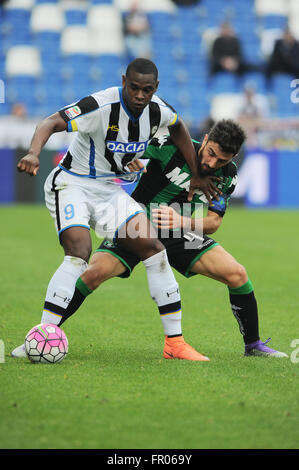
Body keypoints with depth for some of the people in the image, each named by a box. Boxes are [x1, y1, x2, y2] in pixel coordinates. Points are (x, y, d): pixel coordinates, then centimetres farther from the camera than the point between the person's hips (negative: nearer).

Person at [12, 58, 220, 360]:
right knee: (79, 251, -27)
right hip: (71, 185, -6)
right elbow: (51, 123, -34)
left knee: (153, 246, -6)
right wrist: (34, 153, -54)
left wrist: (196, 175, 18)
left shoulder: (157, 110, -6)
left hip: (109, 190, 6)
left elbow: (178, 128, 18)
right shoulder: (102, 106, -26)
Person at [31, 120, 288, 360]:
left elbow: (213, 222, -6)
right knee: (94, 273, -27)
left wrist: (181, 221, -26)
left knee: (237, 274, -12)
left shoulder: (227, 176, -8)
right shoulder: (171, 146, -21)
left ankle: (253, 345, 8)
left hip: (177, 233, 4)